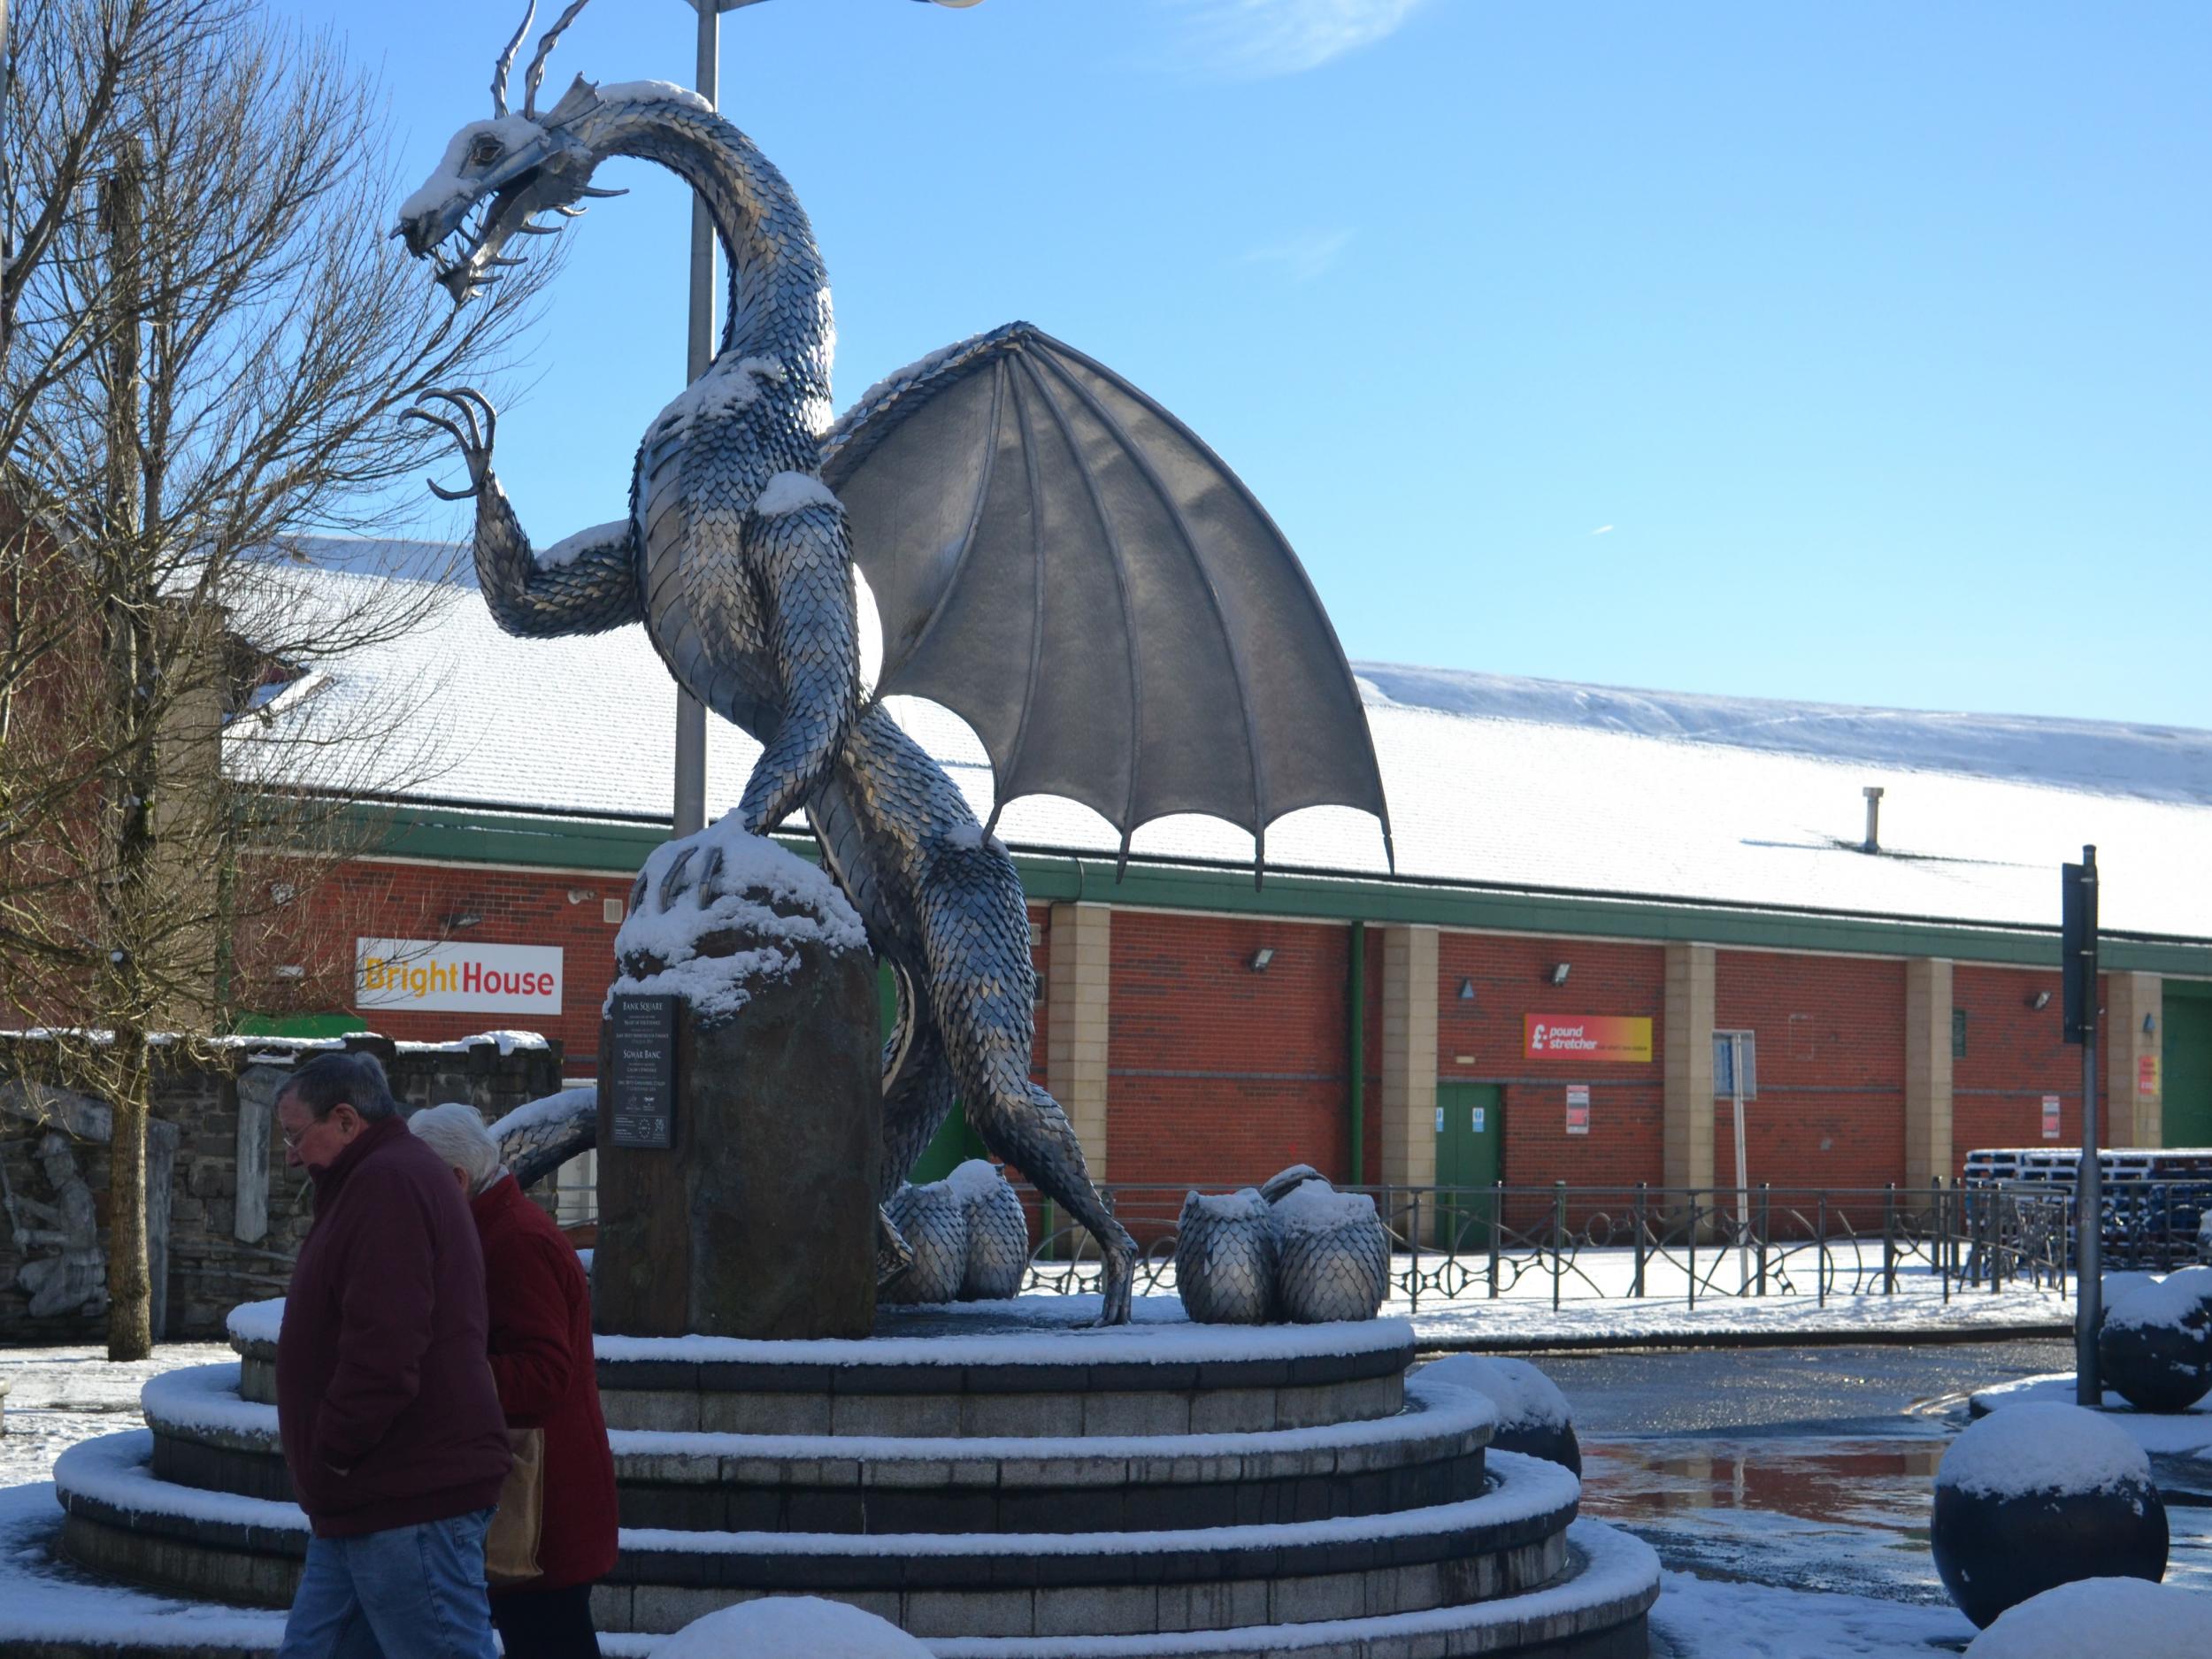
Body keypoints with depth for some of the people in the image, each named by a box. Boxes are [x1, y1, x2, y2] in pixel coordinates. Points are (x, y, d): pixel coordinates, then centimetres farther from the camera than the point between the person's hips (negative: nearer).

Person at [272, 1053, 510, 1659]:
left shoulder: (388, 1183, -15)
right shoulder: (386, 1179, 21)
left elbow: (383, 1349, -25)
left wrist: (332, 1452, -14)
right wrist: (331, 1461, 19)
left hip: (408, 1499, -11)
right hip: (377, 1499, 11)